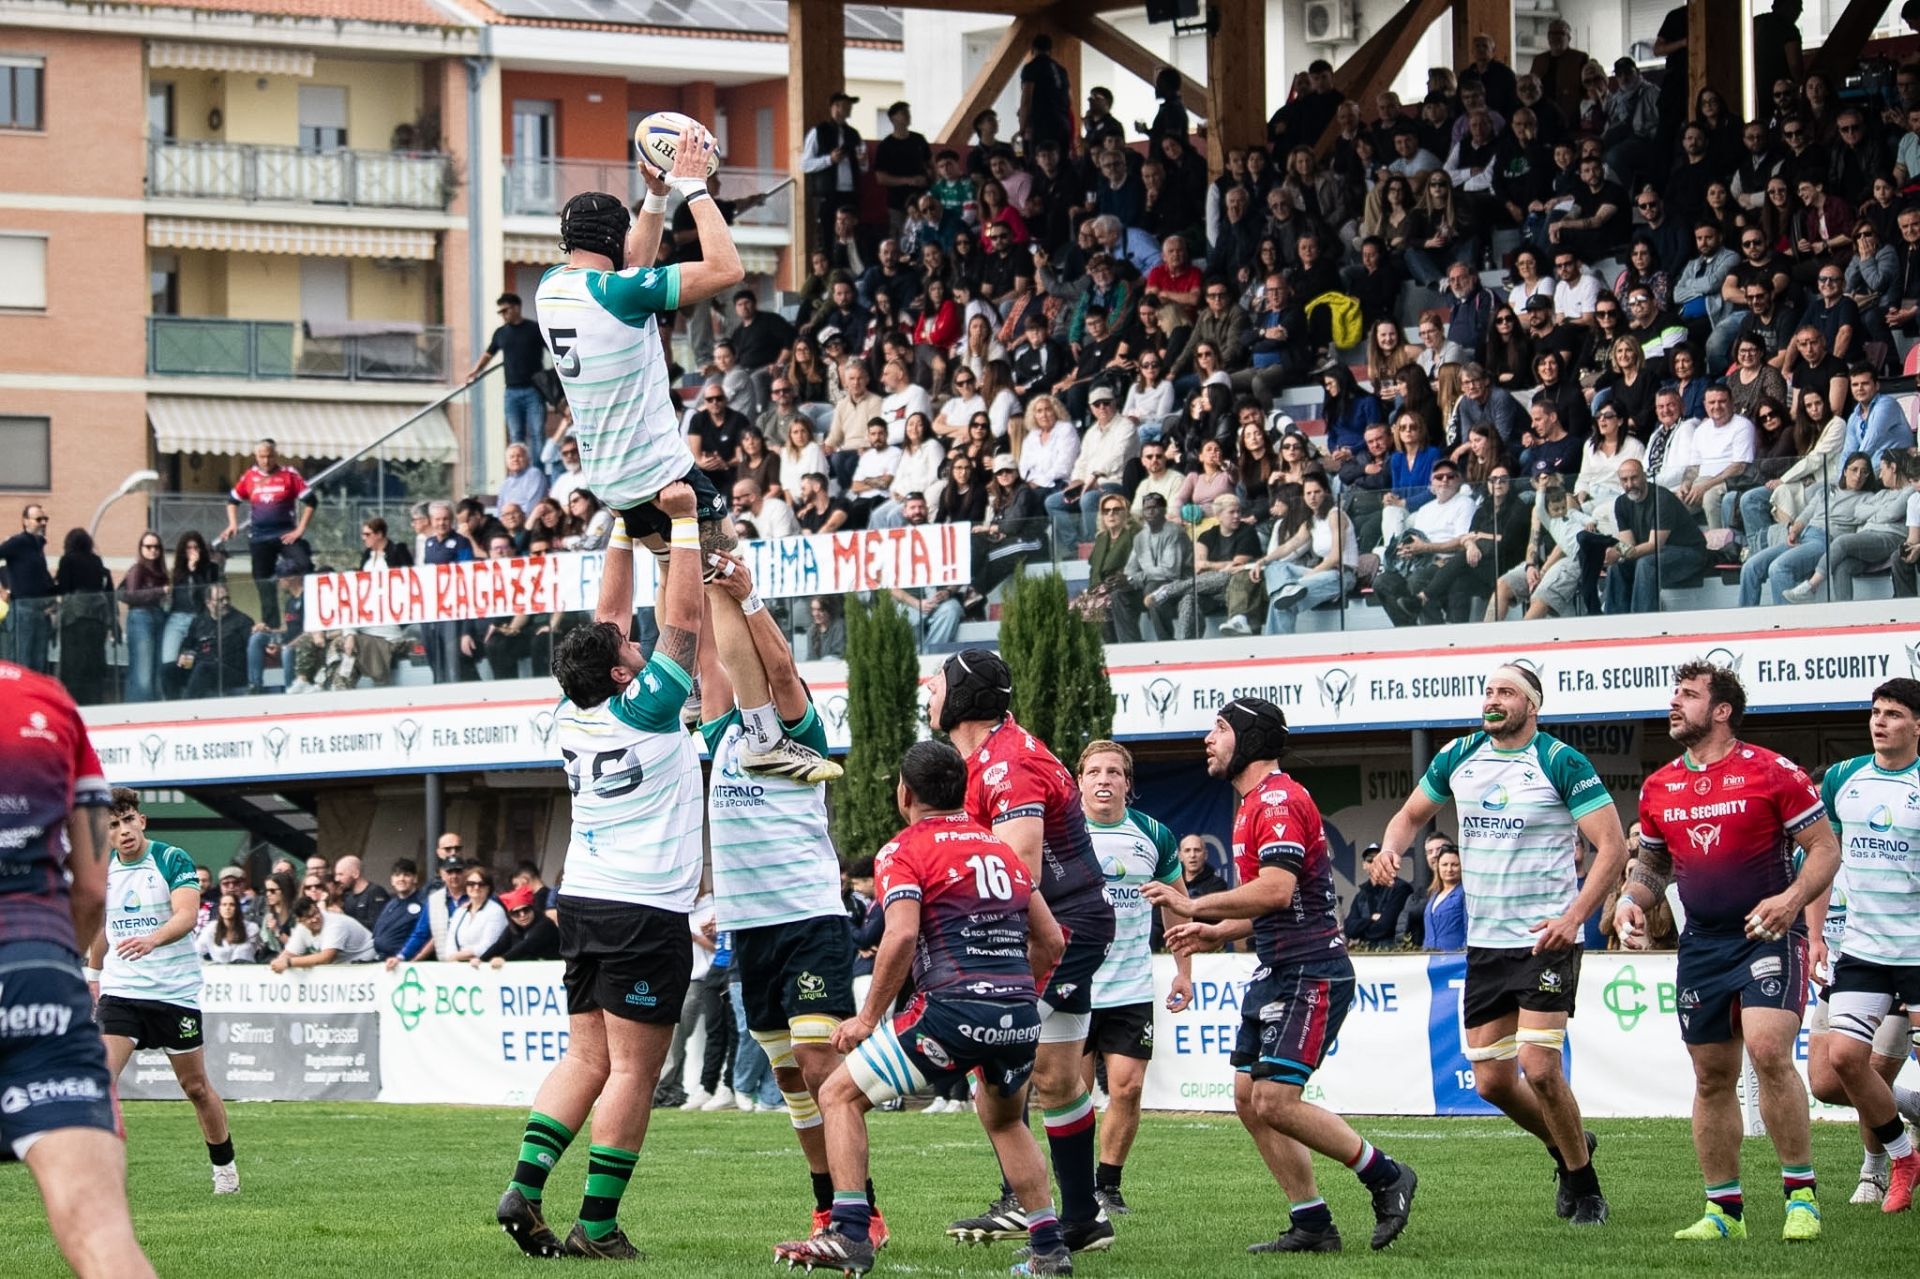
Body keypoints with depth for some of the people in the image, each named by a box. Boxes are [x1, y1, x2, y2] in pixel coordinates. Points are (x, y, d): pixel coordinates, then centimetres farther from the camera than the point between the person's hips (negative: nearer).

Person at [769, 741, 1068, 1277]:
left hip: (953, 1009, -6)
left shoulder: (904, 851, 3)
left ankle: (849, 1235, -5)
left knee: (840, 1095, 8)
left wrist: (868, 1018, -5)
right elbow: (1050, 941, 20)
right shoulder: (1002, 850, 21)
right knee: (1003, 1118, 34)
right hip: (1022, 1019, 6)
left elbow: (901, 936, -13)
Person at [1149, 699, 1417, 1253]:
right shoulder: (1254, 805, 18)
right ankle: (1311, 1224, 10)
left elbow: (1277, 890, -27)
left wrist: (1195, 905, -22)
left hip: (1310, 972, -11)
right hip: (1276, 972, 11)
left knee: (1275, 1100, -14)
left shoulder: (1278, 801, -15)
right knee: (1249, 1098, 6)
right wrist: (1217, 931, 18)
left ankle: (1387, 1179, 1)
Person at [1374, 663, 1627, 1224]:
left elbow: (1613, 846, -12)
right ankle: (1567, 1150, 32)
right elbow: (1411, 814, 21)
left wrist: (1574, 916, -23)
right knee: (1492, 1080, 5)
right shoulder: (1459, 757, 7)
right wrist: (1391, 848, -2)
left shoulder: (1561, 763, -10)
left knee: (1538, 1066, -16)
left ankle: (1585, 1186, 3)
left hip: (1546, 940, -6)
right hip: (1484, 942, 6)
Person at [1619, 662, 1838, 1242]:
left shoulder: (1771, 772, -7)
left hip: (1767, 935, -6)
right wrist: (1632, 900, 2)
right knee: (1711, 1078, 6)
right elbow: (1653, 861, 23)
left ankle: (1801, 1195, -11)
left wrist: (1792, 899, -21)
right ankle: (1724, 1210, 15)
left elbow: (1825, 847, -5)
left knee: (1768, 1052, -22)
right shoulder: (1658, 787, 9)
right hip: (1702, 944, 6)